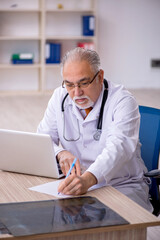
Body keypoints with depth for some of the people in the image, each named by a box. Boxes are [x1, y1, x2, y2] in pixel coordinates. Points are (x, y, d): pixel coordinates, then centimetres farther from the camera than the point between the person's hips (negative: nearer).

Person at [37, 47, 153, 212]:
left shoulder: (123, 101, -13)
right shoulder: (60, 97, 3)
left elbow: (118, 148, -29)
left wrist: (88, 179, -48)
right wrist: (60, 153, -21)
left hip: (123, 186, -3)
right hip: (75, 182, 4)